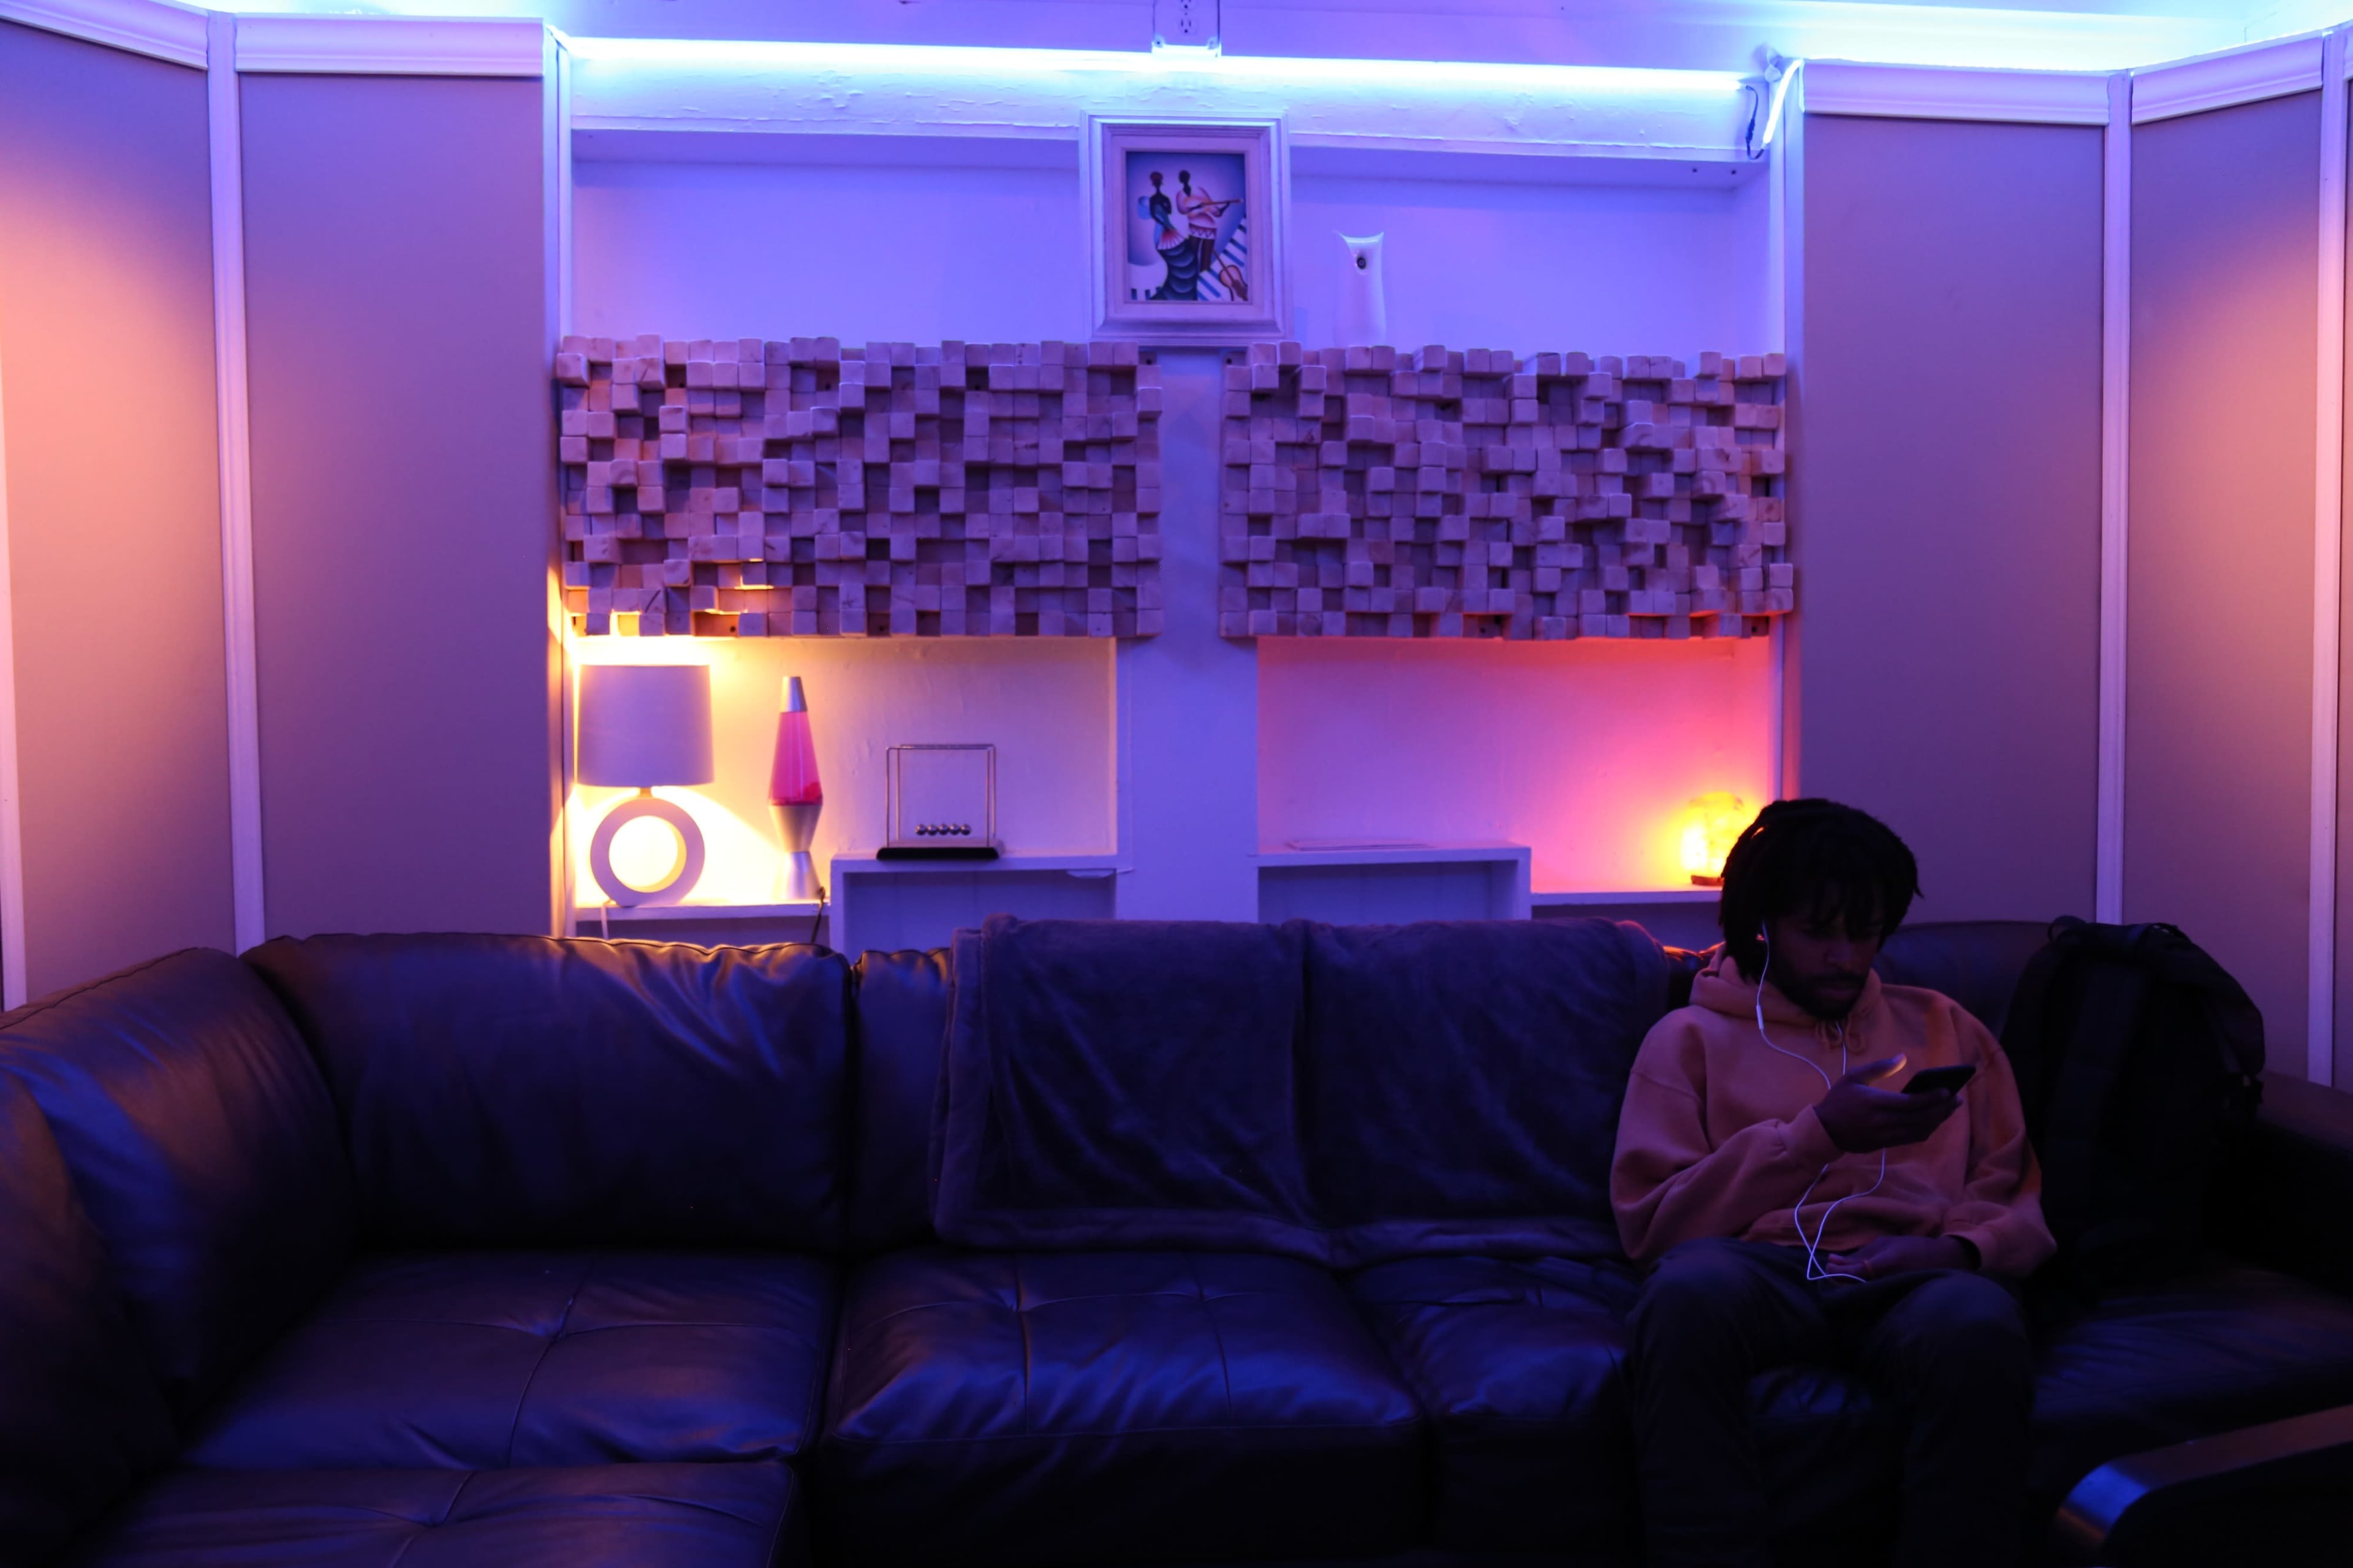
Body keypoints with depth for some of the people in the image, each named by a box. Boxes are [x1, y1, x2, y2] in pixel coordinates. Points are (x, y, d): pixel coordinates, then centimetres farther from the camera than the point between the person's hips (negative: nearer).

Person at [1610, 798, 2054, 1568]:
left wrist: (1965, 1248, -5)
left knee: (1975, 1323, -36)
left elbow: (2020, 1202, 20)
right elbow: (1650, 1221, 5)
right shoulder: (1691, 1036, 17)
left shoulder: (1944, 1027, 26)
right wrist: (1818, 1135, -5)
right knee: (1688, 1292, -38)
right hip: (1762, 1266, -1)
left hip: (1912, 1275, 2)